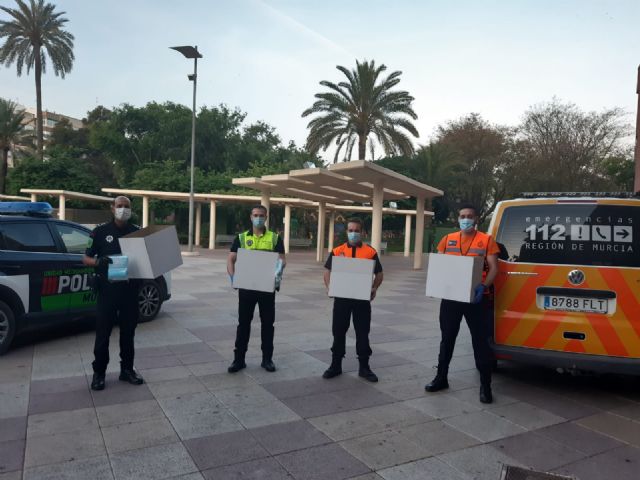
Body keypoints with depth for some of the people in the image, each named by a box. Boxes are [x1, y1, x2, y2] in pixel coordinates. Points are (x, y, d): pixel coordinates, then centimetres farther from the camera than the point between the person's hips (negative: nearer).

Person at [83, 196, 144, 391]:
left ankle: (127, 369, 22)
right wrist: (98, 261, -20)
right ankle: (99, 372, 17)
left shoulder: (138, 232, 7)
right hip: (107, 288, -2)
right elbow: (86, 258, 1)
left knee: (128, 330, 10)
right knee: (103, 331, 4)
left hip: (130, 288, 2)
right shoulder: (101, 231, 1)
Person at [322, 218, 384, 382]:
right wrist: (329, 286, -11)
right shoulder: (337, 251, 4)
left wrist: (374, 288, -12)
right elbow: (327, 271, 6)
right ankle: (336, 365, 22)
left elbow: (379, 274, 4)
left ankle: (364, 366, 19)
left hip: (362, 297, -1)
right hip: (341, 296, 1)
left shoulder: (371, 252, 1)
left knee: (362, 332, 7)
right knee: (338, 331, 9)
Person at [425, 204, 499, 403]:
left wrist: (483, 286, -23)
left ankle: (485, 385, 13)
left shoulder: (486, 240, 0)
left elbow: (493, 268, -6)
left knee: (480, 341, 3)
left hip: (477, 297, -3)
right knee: (447, 338, 12)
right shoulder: (448, 239, 9)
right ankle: (441, 378, 25)